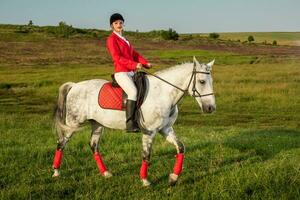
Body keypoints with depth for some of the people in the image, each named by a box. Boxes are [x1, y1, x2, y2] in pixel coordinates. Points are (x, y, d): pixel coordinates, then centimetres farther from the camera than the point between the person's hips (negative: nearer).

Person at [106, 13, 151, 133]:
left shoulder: (124, 40, 22)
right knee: (133, 92, -30)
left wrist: (145, 63, 4)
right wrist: (134, 64, -25)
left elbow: (134, 54, 20)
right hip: (121, 72, -9)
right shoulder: (112, 39, -4)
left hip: (131, 73, 9)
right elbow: (117, 57, -16)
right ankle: (130, 123, -32)